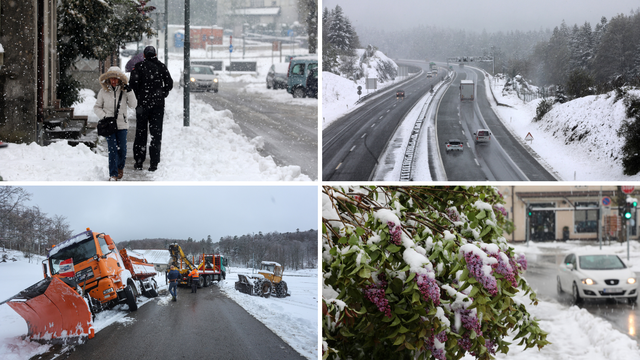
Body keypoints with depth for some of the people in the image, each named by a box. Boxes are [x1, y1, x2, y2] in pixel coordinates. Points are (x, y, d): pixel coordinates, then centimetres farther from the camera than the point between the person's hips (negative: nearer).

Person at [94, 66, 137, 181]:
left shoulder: (124, 91, 1)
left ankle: (120, 168, 30)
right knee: (112, 149, -8)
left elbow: (133, 105, -1)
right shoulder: (103, 92, 0)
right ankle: (113, 174, -3)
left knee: (122, 149, 2)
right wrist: (103, 116, -9)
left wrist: (130, 93, -13)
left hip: (122, 124, 1)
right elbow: (97, 107, 7)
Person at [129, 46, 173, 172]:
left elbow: (133, 84, -12)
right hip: (158, 104, 1)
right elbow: (169, 83, 1)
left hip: (142, 103, -1)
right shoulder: (161, 66, 2)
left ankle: (139, 162, 8)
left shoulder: (139, 66, -4)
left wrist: (137, 99, 0)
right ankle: (154, 163, 0)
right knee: (156, 133, 5)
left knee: (140, 133, 8)